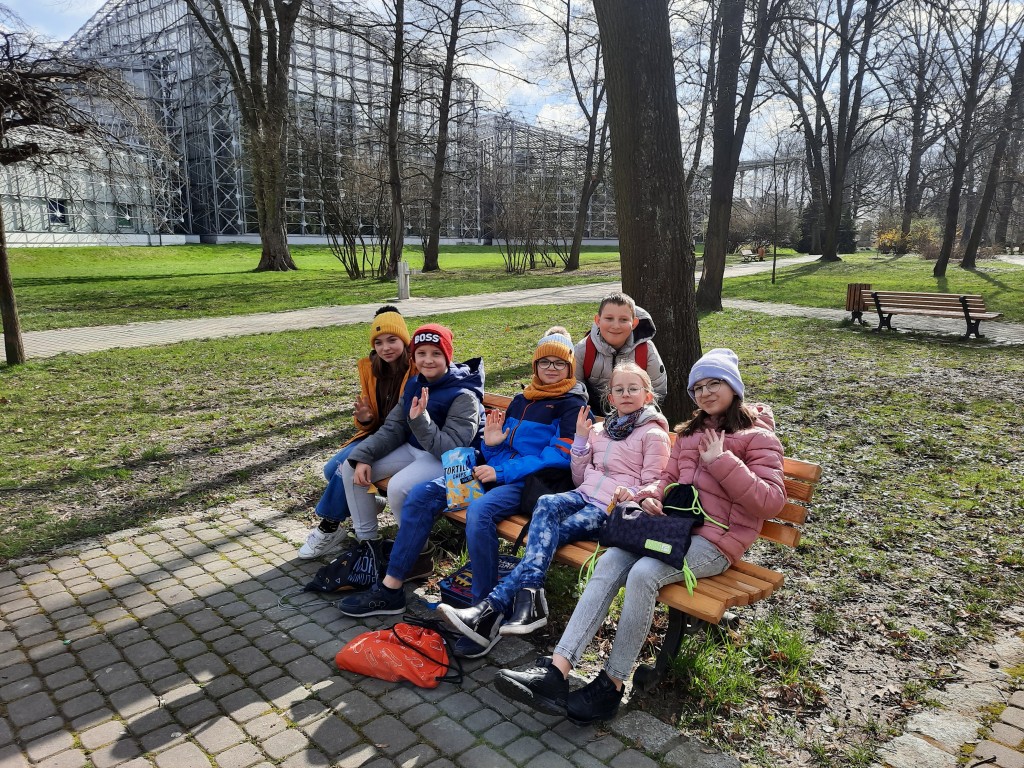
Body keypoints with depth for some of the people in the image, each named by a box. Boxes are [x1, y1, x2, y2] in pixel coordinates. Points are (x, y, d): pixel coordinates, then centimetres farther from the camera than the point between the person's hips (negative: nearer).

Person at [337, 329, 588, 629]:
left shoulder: (572, 405, -2)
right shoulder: (521, 400, 21)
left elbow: (559, 458, -14)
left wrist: (501, 472, -17)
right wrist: (491, 444, -2)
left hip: (528, 483, -7)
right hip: (495, 473, 8)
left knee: (479, 510, -37)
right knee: (422, 494, -9)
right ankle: (390, 589, -6)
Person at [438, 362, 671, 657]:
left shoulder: (653, 434, 4)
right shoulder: (600, 430, 21)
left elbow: (653, 486, -1)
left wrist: (630, 497, -23)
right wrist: (581, 440, 8)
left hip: (614, 508, -5)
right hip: (585, 494, 5)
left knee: (547, 533, -26)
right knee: (545, 505, -29)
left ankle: (493, 608, -33)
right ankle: (529, 598, -38)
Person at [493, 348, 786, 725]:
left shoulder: (758, 437, 1)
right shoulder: (690, 432, 21)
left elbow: (771, 502, -8)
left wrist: (721, 461, -14)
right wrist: (650, 496, -1)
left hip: (716, 541, -6)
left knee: (643, 573, -32)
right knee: (608, 564, -22)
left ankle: (611, 686, -19)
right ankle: (557, 671, -30)